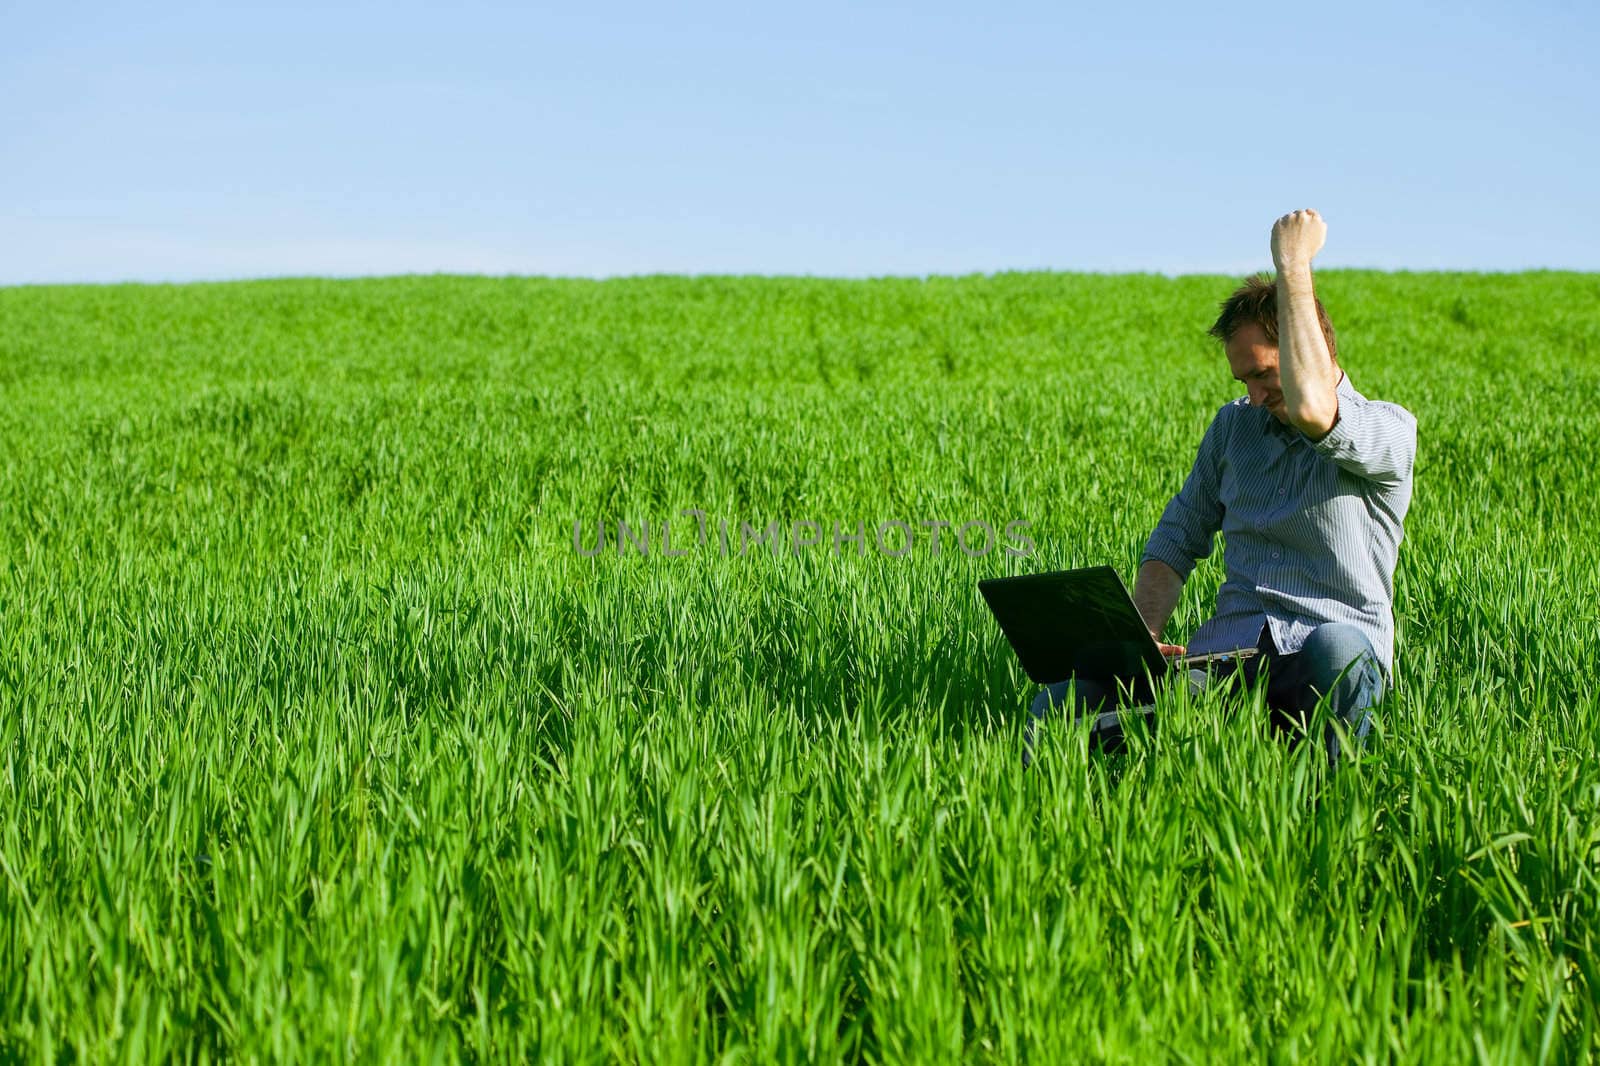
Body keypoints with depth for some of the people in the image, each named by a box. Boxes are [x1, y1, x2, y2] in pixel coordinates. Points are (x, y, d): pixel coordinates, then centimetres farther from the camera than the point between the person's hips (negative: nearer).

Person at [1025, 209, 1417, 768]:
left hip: (1336, 645, -3)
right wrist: (1141, 637, 0)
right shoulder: (1233, 424, 20)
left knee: (1336, 650, -43)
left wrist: (1293, 265, -16)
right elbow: (1176, 539, 21)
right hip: (1225, 647, 4)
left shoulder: (1389, 430, -1)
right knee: (1064, 704, -24)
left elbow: (1309, 408, -25)